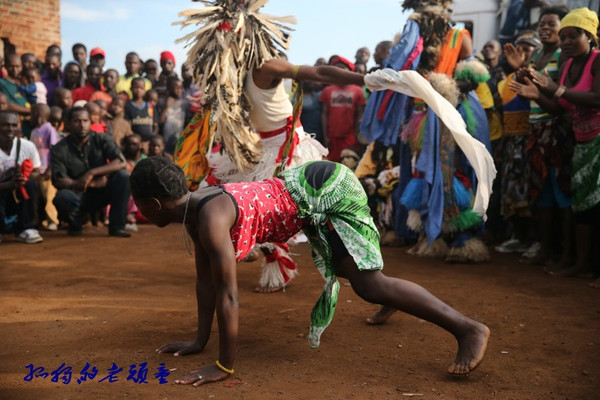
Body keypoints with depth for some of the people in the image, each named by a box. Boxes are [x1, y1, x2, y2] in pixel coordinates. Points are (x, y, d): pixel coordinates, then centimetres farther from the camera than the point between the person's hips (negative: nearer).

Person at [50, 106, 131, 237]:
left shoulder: (102, 140, -4)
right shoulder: (59, 150, -7)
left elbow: (121, 163, -17)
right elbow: (58, 181, -15)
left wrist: (92, 173, -27)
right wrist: (93, 183, -22)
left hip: (101, 194, 2)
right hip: (78, 196, -1)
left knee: (123, 176, -25)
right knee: (62, 197, -35)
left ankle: (117, 226, -13)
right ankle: (75, 225, 1)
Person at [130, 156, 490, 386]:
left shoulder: (210, 218, -28)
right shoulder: (192, 208, 1)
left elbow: (228, 294, -29)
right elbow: (205, 279, 8)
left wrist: (225, 367, -22)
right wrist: (200, 340, 10)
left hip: (329, 191, -10)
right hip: (310, 190, 10)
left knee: (370, 285, -17)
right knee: (341, 265, 31)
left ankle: (469, 328, -10)